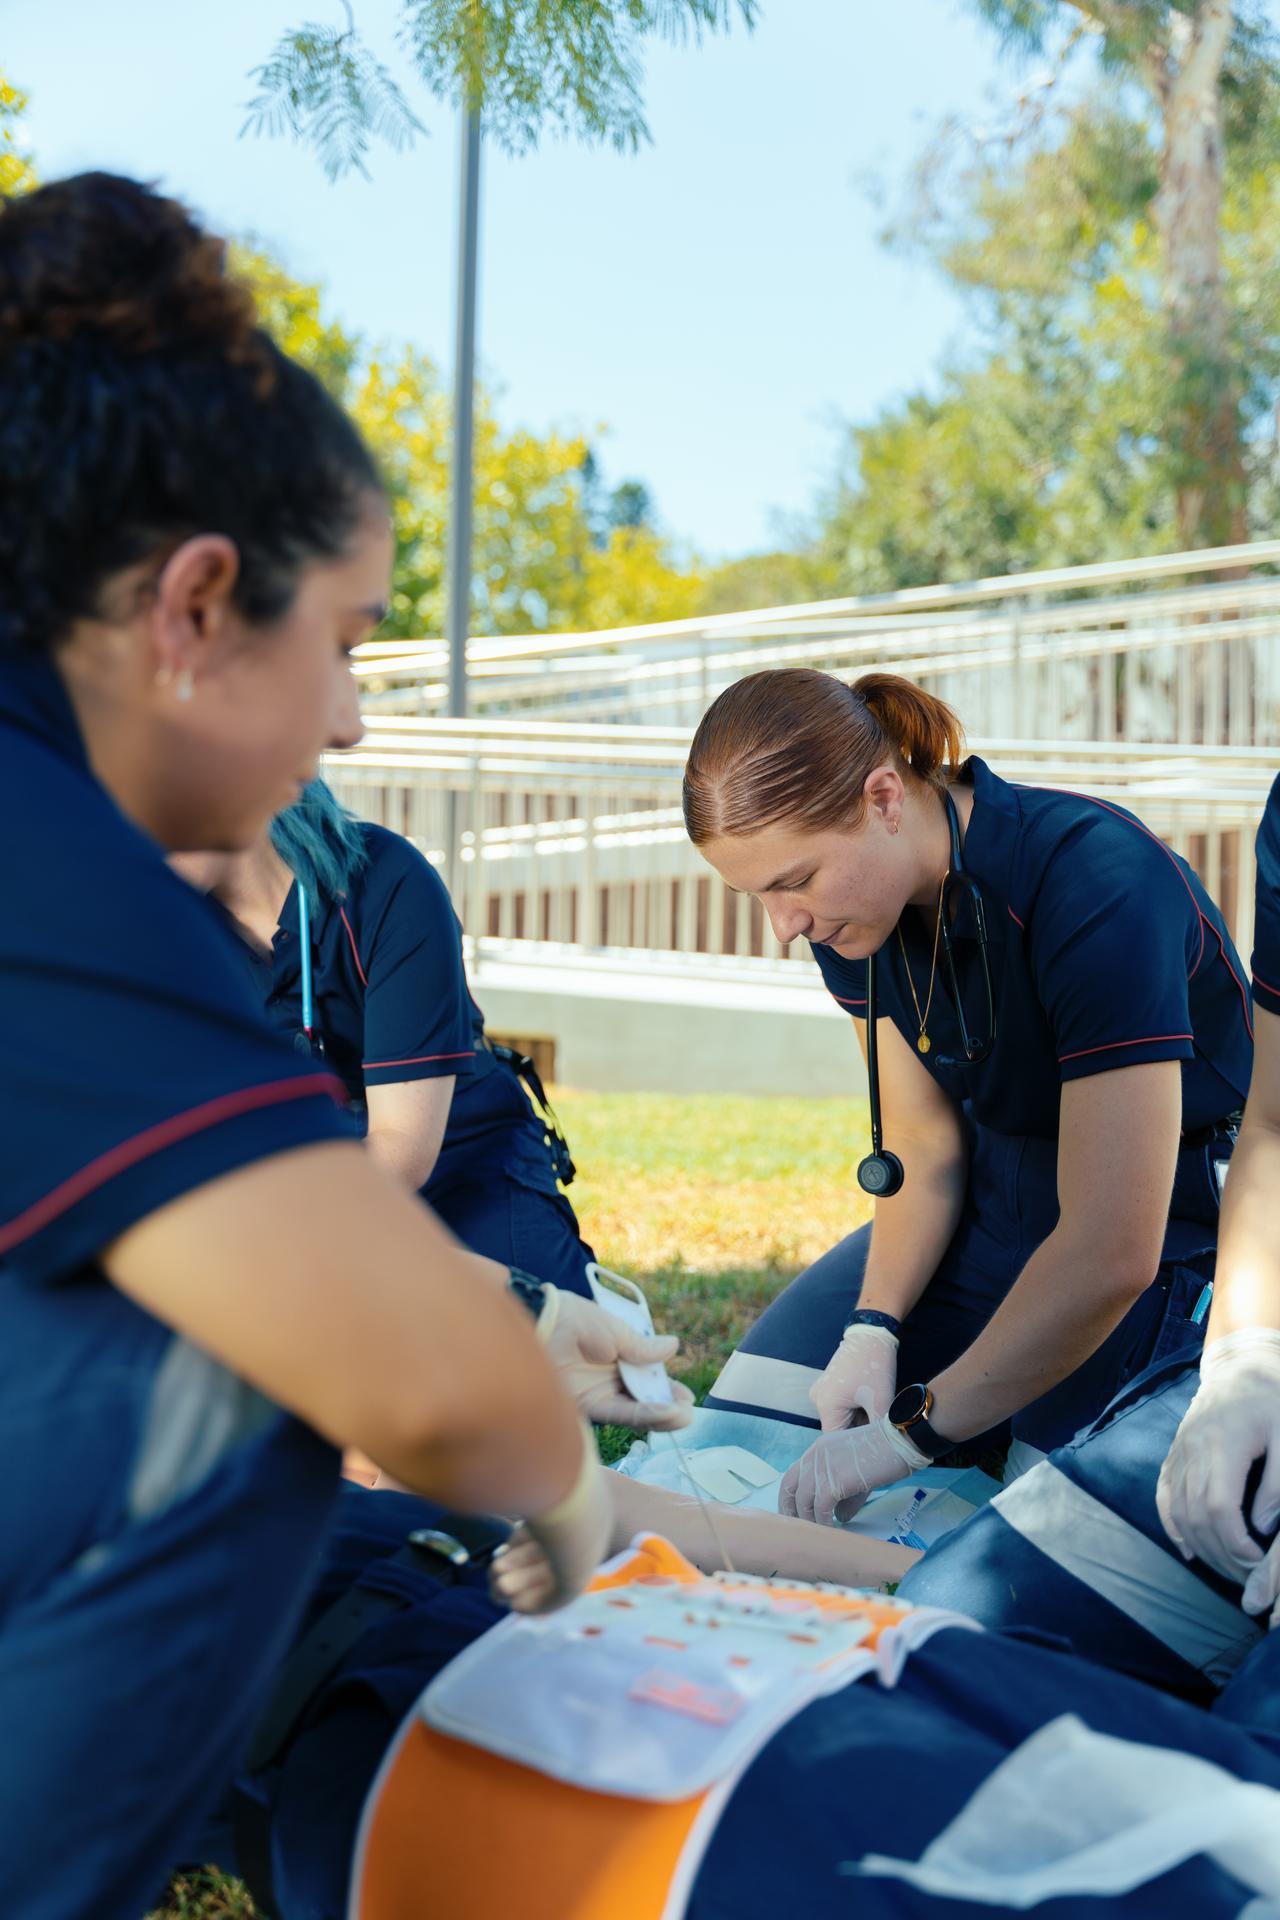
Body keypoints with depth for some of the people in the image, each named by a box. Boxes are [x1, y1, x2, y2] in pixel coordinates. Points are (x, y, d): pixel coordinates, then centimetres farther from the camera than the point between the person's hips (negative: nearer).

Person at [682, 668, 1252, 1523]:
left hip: (1172, 1220, -6)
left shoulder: (1096, 885, -31)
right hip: (1001, 1197, 7)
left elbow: (1112, 1255, -31)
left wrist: (916, 1431, -27)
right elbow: (927, 1145, 1)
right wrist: (873, 1329, -15)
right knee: (757, 1402, -5)